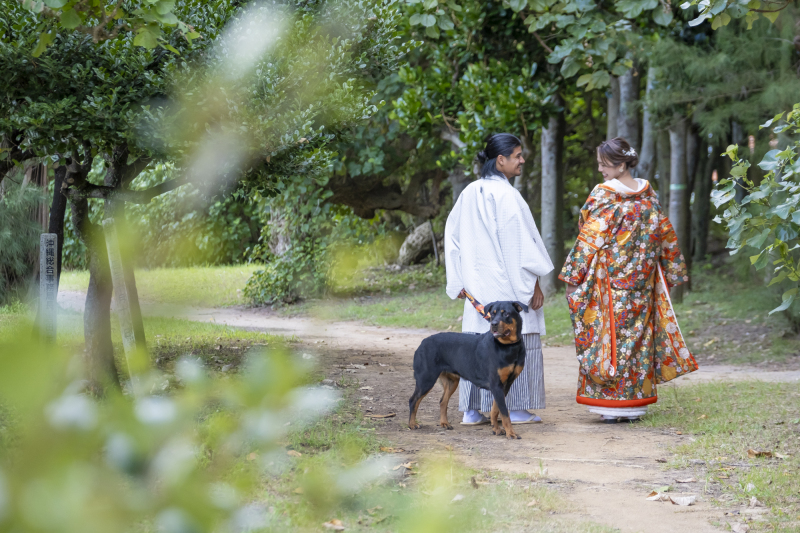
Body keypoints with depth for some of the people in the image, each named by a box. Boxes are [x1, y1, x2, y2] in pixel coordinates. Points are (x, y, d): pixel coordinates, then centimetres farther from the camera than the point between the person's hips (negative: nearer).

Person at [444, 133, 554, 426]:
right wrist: (534, 283, -9)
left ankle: (473, 410, 10)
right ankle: (515, 409, 4)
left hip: (478, 282, 7)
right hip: (507, 282, -7)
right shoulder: (506, 195, -14)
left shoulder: (470, 193, 7)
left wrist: (460, 281, 16)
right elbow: (520, 243, -15)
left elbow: (453, 235, 11)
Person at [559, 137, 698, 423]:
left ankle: (610, 403, 0)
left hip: (610, 281, -5)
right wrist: (672, 272, 22)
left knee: (609, 336, 0)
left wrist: (573, 276, -9)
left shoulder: (604, 194, -11)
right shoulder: (648, 193, 6)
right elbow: (664, 235, 12)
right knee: (638, 335, 9)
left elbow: (590, 240, -13)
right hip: (642, 282, 5)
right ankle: (636, 403, 12)